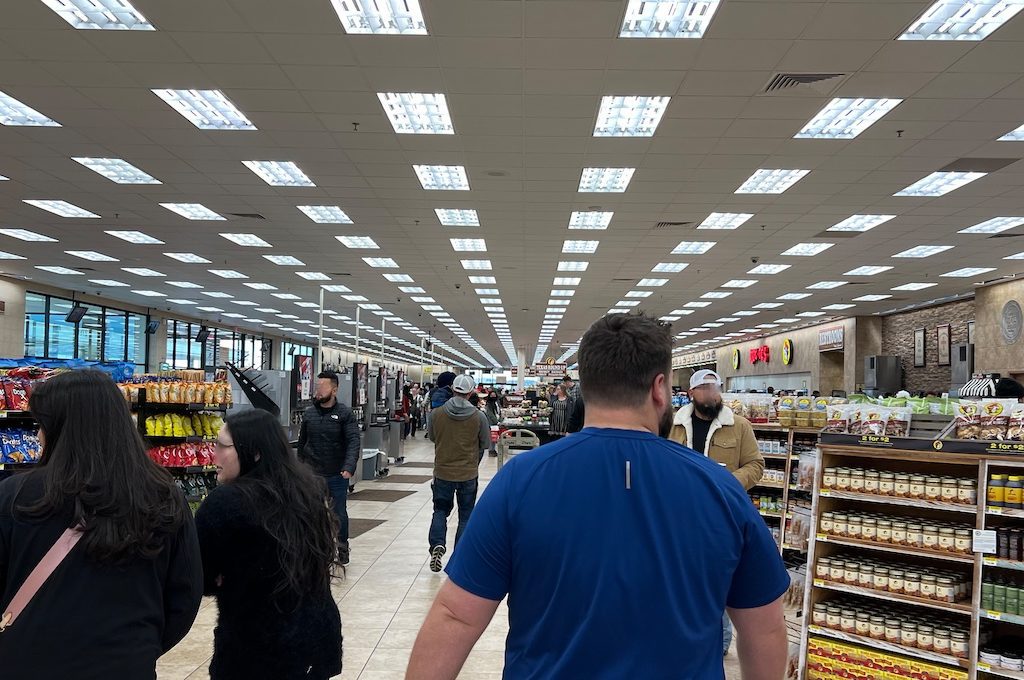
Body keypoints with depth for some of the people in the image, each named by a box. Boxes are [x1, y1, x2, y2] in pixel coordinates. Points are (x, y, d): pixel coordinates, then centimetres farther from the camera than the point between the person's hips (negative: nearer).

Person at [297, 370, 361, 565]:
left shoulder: (345, 414, -7)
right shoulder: (308, 414, 4)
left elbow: (354, 442, -16)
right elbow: (302, 443, 11)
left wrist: (349, 467, -29)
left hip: (337, 476, -2)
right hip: (312, 475, 2)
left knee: (340, 513, 11)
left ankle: (343, 547, 30)